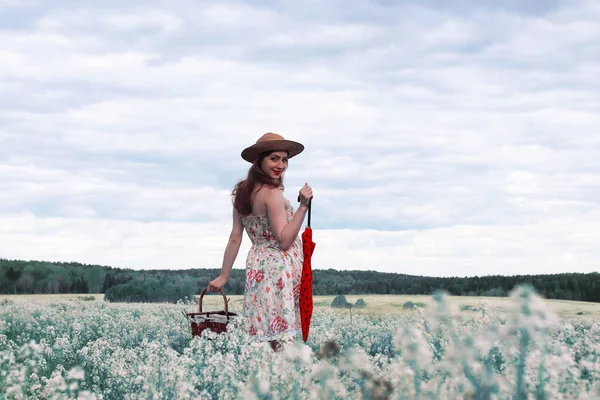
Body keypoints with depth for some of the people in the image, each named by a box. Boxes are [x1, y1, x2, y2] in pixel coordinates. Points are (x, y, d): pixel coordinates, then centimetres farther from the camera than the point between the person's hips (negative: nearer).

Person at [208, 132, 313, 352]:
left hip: (258, 266, 8)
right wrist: (303, 205, -24)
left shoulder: (243, 191, 8)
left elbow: (235, 238, 8)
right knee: (284, 341, -8)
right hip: (280, 270, -8)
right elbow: (284, 241, -19)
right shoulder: (272, 194, -15)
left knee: (275, 338, 10)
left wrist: (223, 276, 10)